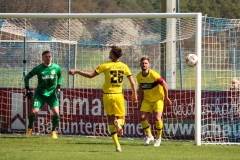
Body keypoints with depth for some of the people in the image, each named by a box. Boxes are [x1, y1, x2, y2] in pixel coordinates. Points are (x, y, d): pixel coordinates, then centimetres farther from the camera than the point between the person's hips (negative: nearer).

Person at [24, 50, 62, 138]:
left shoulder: (56, 68, -5)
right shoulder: (38, 68, -10)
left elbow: (60, 76, 16)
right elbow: (27, 77, 0)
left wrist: (58, 87, 4)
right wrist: (27, 90, -7)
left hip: (52, 93, 1)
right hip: (40, 94, -1)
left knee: (56, 112, -13)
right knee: (34, 111, -15)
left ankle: (53, 131, 8)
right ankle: (29, 129, 11)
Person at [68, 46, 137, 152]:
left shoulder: (106, 66, -7)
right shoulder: (124, 66, 1)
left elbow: (90, 75, -7)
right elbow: (132, 83, 5)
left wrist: (76, 71, 3)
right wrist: (134, 95, 20)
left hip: (107, 95, -1)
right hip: (118, 95, 1)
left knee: (111, 119, 10)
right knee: (121, 117, 16)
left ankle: (117, 145, 0)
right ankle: (119, 123, -24)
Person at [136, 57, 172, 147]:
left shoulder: (153, 75, -23)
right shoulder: (139, 76, -5)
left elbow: (165, 85, -15)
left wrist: (166, 98, -10)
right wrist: (140, 102, 11)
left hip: (158, 98, -5)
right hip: (147, 99, 5)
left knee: (157, 117, -17)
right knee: (142, 117, -6)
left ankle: (159, 138, 3)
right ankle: (149, 136, 15)